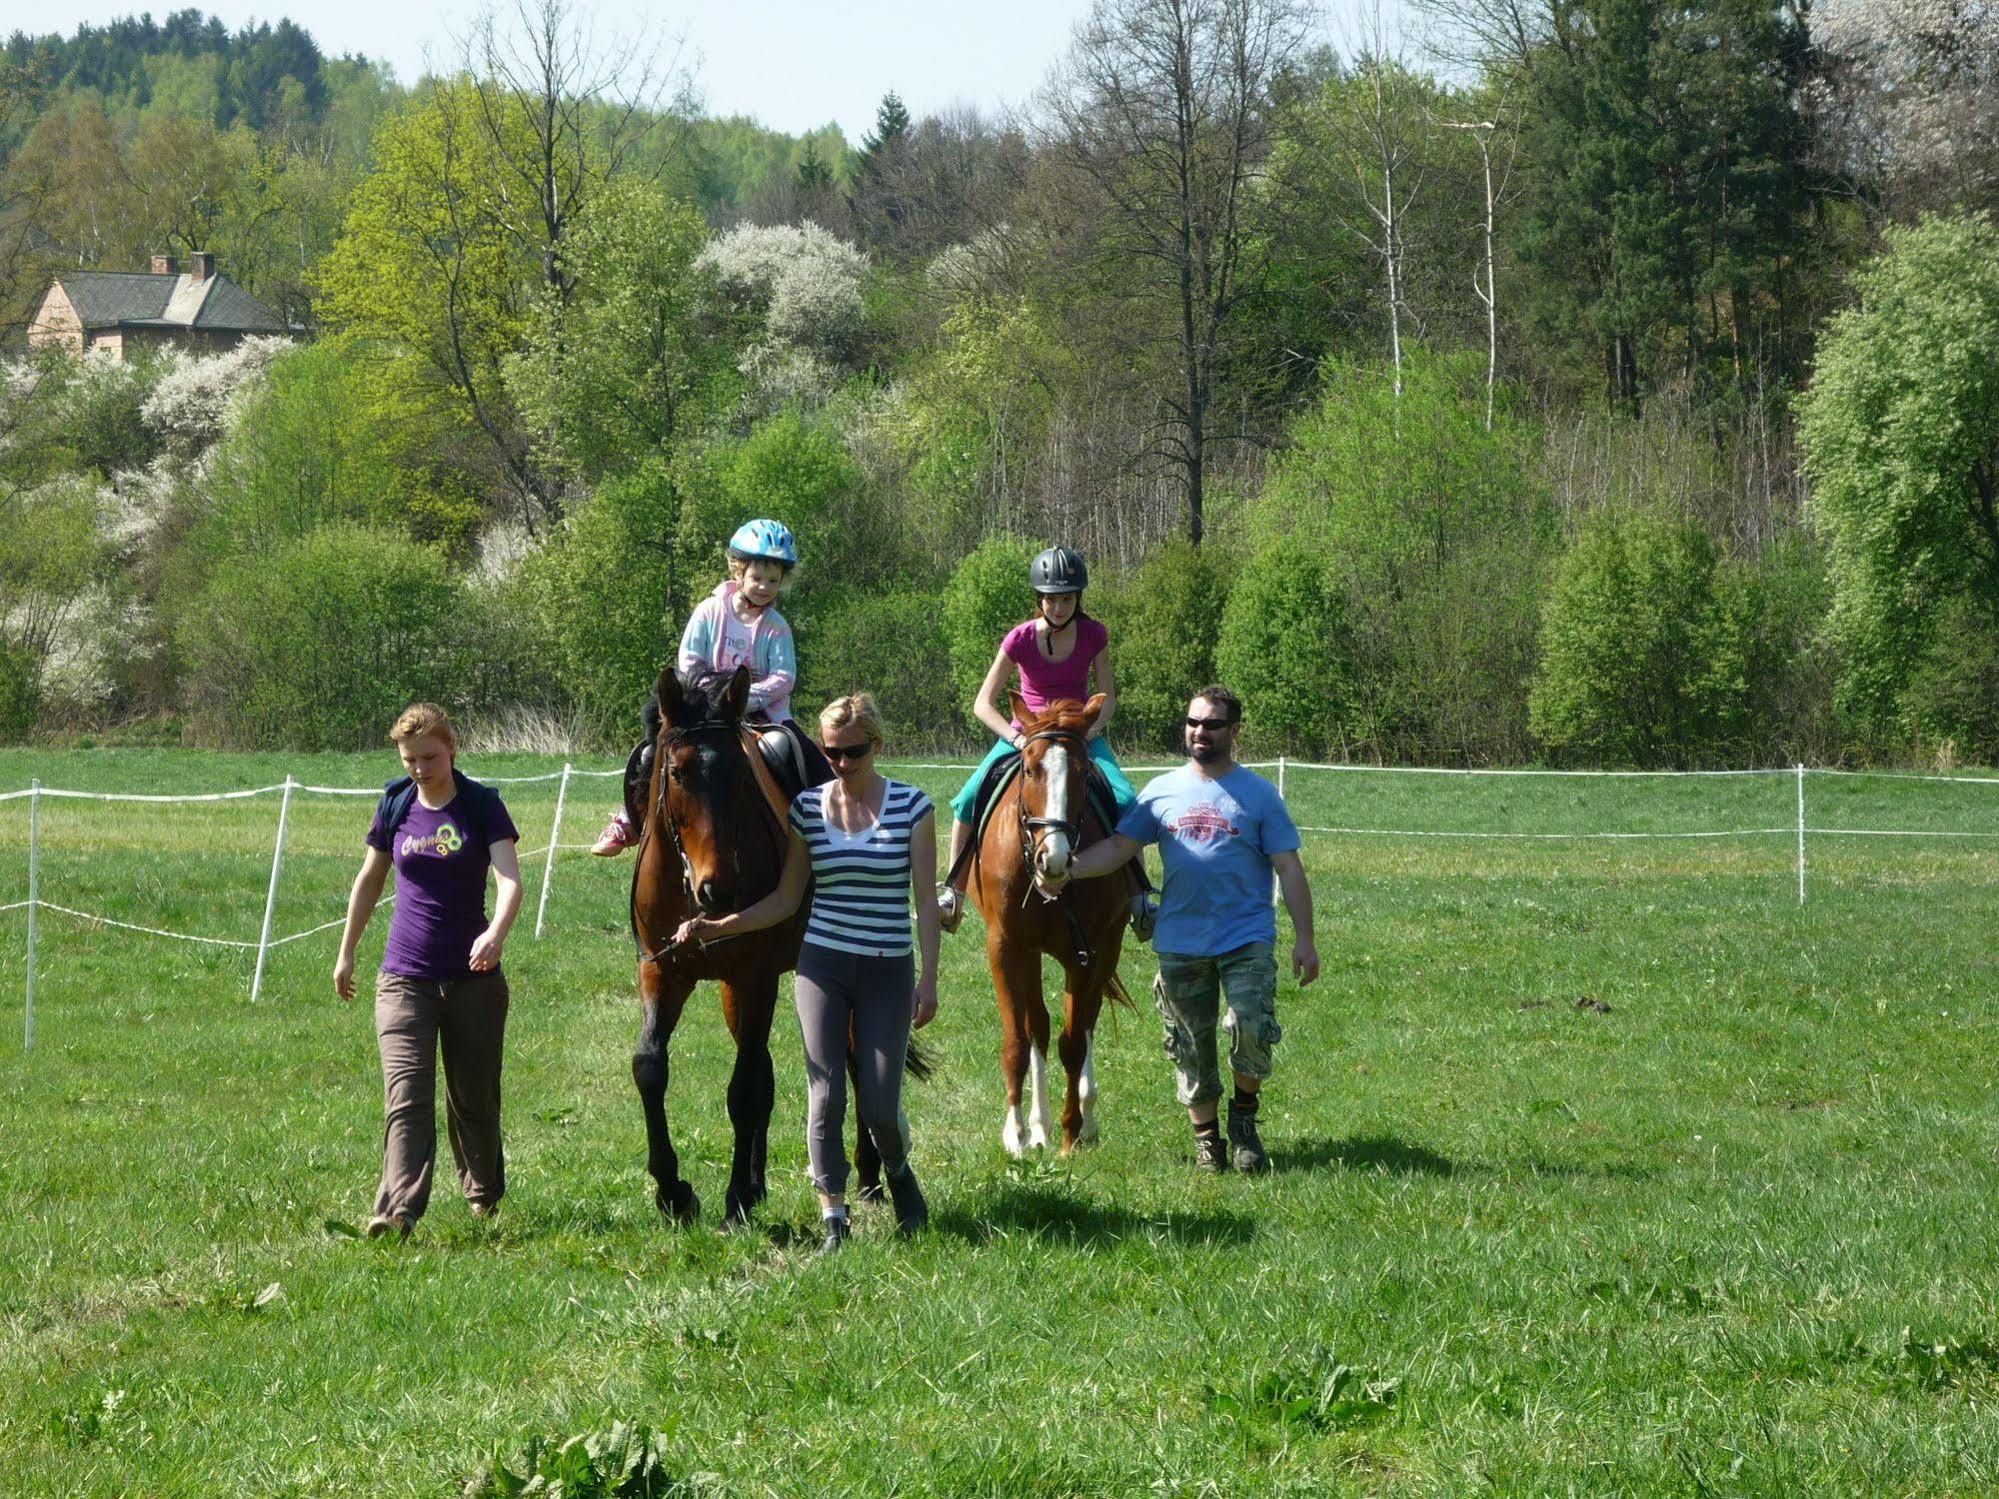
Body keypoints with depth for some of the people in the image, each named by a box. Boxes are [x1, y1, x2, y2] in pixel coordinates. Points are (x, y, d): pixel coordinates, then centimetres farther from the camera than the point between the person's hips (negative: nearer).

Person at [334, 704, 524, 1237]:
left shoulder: (482, 805, -6)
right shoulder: (396, 805, 3)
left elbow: (510, 878, -19)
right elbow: (369, 880, 17)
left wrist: (496, 933, -39)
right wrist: (346, 953, 20)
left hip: (473, 977, -1)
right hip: (405, 978, 1)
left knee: (473, 1099, 11)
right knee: (406, 1097, -13)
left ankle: (485, 1192, 36)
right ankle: (398, 1212, -23)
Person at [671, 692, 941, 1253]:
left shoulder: (911, 806, -3)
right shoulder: (808, 807, 3)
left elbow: (925, 898, -4)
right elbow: (786, 899, 8)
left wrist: (929, 978, -10)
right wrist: (716, 927, -3)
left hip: (887, 972, -2)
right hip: (823, 967, 2)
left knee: (879, 1105, -4)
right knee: (826, 1095, -4)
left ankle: (899, 1173, 29)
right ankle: (834, 1222, 3)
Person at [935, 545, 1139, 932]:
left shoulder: (1094, 635, -8)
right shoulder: (1021, 639, -12)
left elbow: (1107, 697, -2)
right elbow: (984, 703, -10)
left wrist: (1089, 731, -21)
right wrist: (1017, 738, -25)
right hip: (1024, 732, 0)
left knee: (1125, 801, -23)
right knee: (969, 799, -20)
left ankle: (1138, 893, -11)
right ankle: (952, 891, -8)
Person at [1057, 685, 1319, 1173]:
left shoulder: (1258, 794, 2)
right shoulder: (1162, 792, 8)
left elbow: (1289, 869, 1)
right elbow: (1119, 846, 4)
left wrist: (1304, 939, -4)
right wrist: (1068, 869, -13)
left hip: (1246, 941, -3)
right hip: (1180, 945, 3)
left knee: (1250, 1030, -19)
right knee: (1191, 1049, 8)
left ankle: (1244, 1117, 5)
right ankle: (1206, 1137, 22)